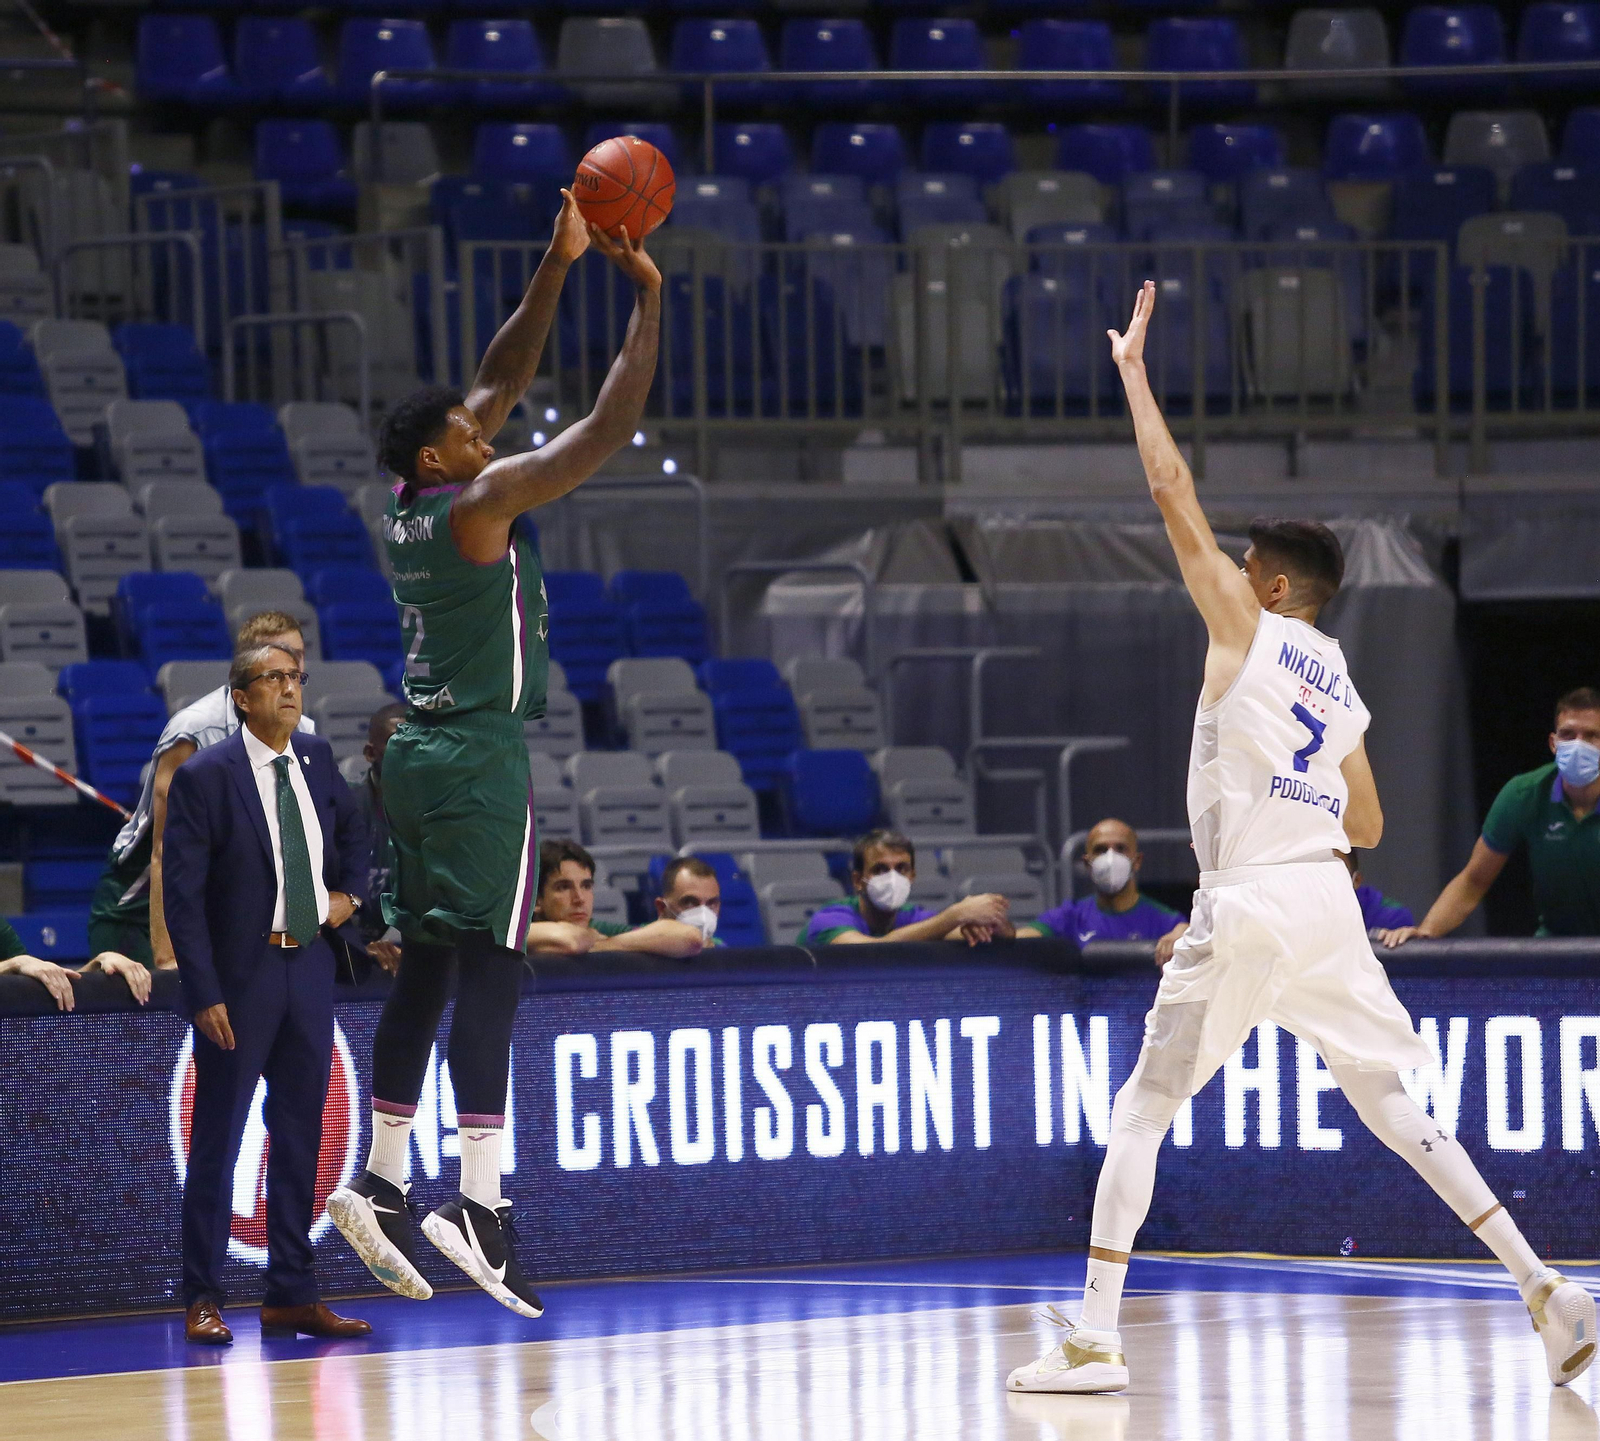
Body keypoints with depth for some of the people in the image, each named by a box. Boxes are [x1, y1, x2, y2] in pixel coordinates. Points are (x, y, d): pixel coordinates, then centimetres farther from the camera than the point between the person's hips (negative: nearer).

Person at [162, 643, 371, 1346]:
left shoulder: (317, 759, 7)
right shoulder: (204, 777, -11)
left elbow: (353, 829, 28)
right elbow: (182, 892, -12)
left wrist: (349, 892, 10)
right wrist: (204, 994, -17)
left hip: (309, 970, 6)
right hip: (241, 977, -6)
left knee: (300, 1137, 9)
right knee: (217, 1137, 0)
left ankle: (291, 1294, 16)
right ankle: (203, 1299, 6)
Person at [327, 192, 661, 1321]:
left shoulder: (411, 510, 11)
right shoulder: (479, 504, -12)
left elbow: (502, 383, 19)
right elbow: (612, 428, -15)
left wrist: (560, 265, 16)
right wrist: (648, 297, -9)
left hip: (424, 753, 9)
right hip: (481, 760, -9)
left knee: (426, 969, 11)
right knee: (490, 970, -11)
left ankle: (382, 1185, 12)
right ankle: (479, 1202, -18)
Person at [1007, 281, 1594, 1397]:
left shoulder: (1247, 629, 0)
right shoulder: (1341, 685, 19)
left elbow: (1173, 491, -3)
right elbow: (1366, 827, 24)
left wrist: (1133, 367, 5)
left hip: (1248, 904, -6)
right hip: (1329, 898, 6)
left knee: (1141, 1112, 1)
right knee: (1394, 1109, 12)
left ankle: (1095, 1340, -6)